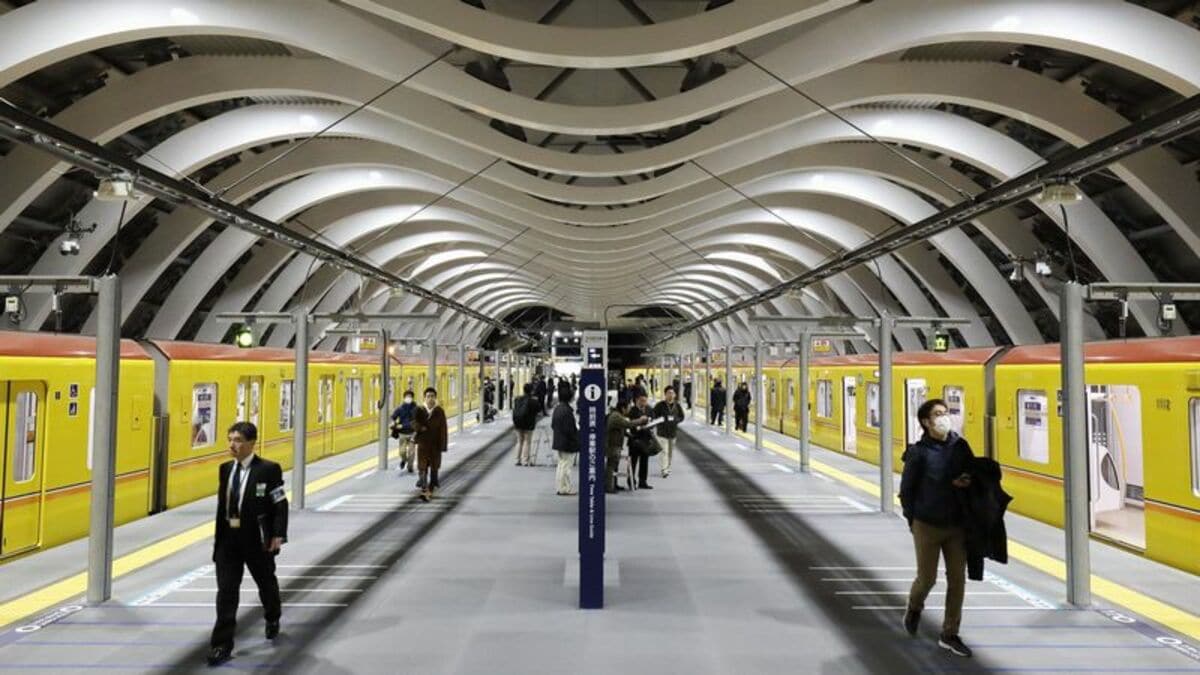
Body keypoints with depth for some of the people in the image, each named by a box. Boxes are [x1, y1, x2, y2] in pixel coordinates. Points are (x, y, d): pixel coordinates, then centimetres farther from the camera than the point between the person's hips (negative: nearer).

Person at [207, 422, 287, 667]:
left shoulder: (268, 469, -12)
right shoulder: (225, 468, 5)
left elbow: (280, 505, -12)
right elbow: (222, 503, 11)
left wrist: (278, 535, -19)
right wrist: (219, 535, 10)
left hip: (256, 539, -4)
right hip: (228, 538, 4)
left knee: (266, 583, 17)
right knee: (226, 591, 0)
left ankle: (272, 619, 45)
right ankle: (222, 645, 6)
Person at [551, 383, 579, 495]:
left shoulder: (557, 408, 6)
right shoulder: (567, 410, -23)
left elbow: (552, 425, 14)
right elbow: (570, 429, -23)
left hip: (559, 441, 9)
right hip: (568, 443, -9)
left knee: (561, 464, 16)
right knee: (566, 465, 0)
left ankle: (562, 487, 23)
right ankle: (566, 488, 8)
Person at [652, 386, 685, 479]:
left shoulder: (677, 405, 4)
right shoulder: (660, 405, -7)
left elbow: (681, 417, 12)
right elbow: (654, 416, -3)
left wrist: (675, 420, -7)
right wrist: (663, 420, -16)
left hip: (673, 432, 4)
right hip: (662, 432, -4)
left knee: (671, 451, 13)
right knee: (664, 450, -13)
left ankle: (668, 468, 26)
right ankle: (664, 469, -14)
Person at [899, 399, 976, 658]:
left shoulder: (960, 446, -1)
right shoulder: (919, 452, -10)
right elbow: (906, 490, -3)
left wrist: (966, 481, -10)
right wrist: (913, 520, -1)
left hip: (956, 526, 4)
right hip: (927, 526, -3)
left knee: (957, 580, 5)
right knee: (927, 579, 5)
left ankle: (949, 635, 19)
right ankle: (914, 608, 39)